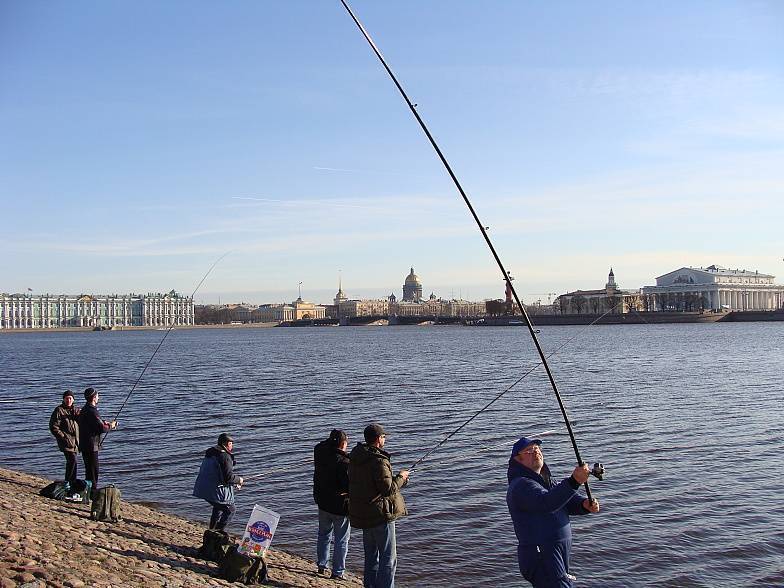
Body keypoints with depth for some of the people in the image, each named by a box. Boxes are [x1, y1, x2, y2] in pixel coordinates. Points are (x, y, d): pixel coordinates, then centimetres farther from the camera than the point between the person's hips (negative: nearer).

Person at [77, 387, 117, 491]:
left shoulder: (84, 410, 12)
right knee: (93, 470, -3)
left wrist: (105, 423, 9)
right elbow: (101, 428, -22)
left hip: (84, 444, 10)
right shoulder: (92, 411, -20)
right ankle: (93, 489, 1)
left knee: (89, 468, 18)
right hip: (91, 445, -10)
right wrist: (110, 426, -4)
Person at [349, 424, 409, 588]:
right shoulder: (379, 460, -21)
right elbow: (387, 488, -23)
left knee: (371, 556, 19)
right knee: (388, 557, -1)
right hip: (380, 513, -9)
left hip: (362, 513, 9)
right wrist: (401, 477, -5)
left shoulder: (354, 457, 7)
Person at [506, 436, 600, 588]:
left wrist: (585, 504, -10)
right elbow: (545, 503, -30)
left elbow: (569, 501, 12)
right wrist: (573, 481, -42)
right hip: (540, 556, -9)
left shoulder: (546, 481, 19)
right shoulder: (520, 485, -13)